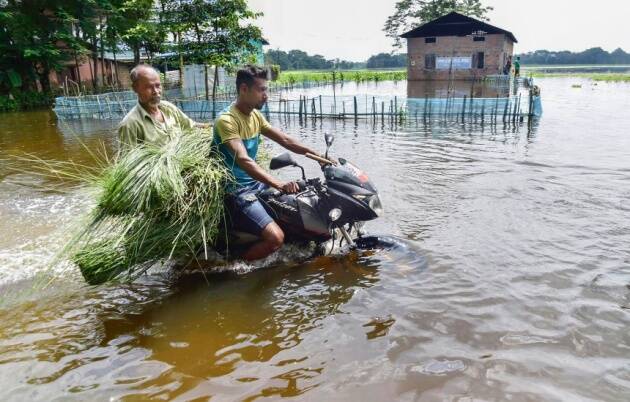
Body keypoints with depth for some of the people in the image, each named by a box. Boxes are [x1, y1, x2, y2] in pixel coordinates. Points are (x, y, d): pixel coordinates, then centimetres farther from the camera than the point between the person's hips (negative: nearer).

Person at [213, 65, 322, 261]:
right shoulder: (226, 120, -21)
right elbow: (243, 160, -33)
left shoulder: (256, 115, 7)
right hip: (236, 190, -9)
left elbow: (285, 140, 12)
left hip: (256, 182, 9)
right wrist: (279, 184, -44)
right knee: (275, 237, -25)